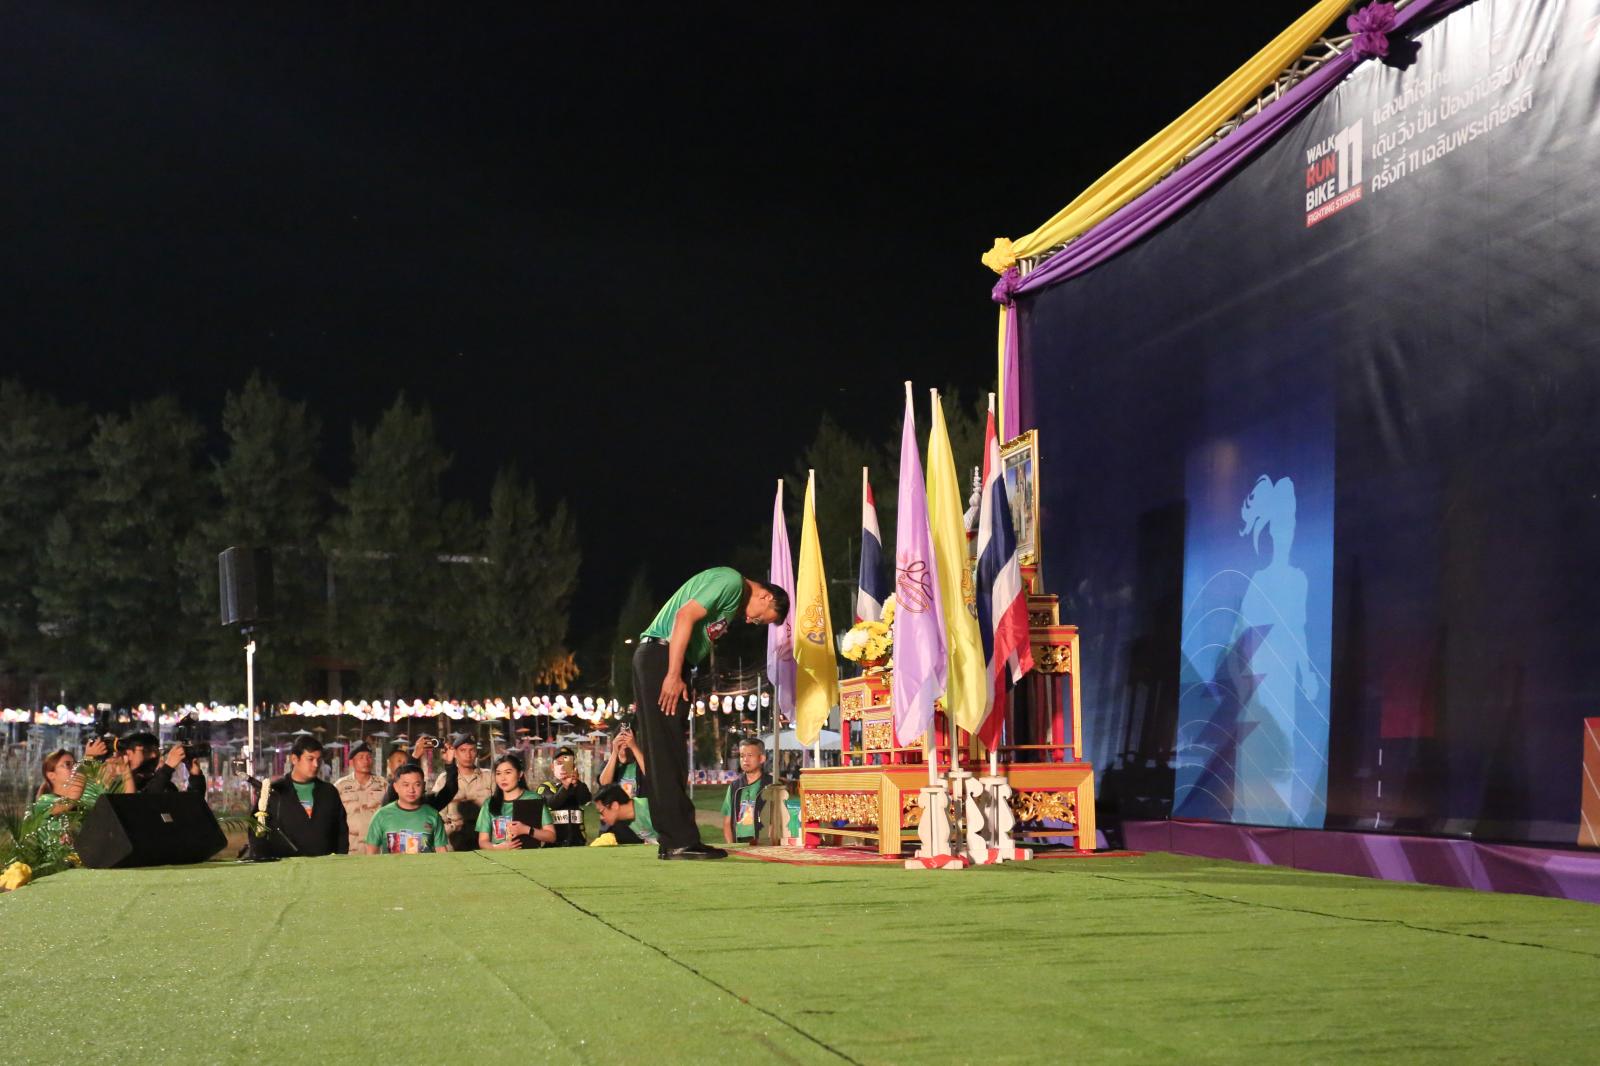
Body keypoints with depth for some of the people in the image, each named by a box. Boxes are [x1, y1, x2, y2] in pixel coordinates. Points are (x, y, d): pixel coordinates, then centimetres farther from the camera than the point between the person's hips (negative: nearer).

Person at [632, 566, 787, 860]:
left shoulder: (735, 603, 23)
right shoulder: (731, 582, -8)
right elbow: (685, 616, -19)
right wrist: (674, 675, -22)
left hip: (655, 660, 10)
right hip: (660, 656, -10)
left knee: (666, 755, 8)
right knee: (669, 753, -10)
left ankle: (673, 841, 10)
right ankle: (681, 841, -11)